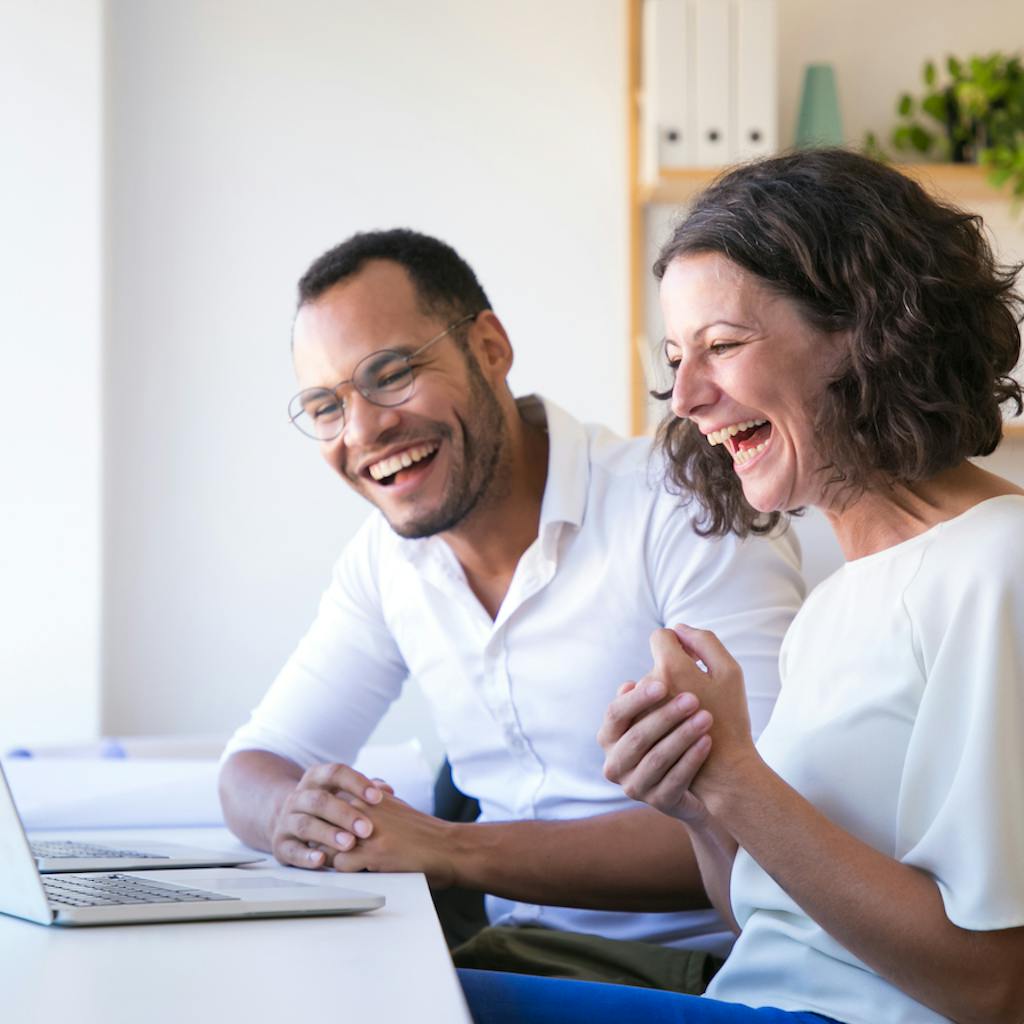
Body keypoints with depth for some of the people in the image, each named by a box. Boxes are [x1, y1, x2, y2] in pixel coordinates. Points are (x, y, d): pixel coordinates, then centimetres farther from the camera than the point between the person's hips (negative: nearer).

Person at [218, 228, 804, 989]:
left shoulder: (692, 517, -15)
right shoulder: (385, 557, 7)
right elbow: (256, 764, 11)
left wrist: (449, 850, -27)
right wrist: (297, 816, -15)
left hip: (707, 963, -6)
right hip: (523, 951, 6)